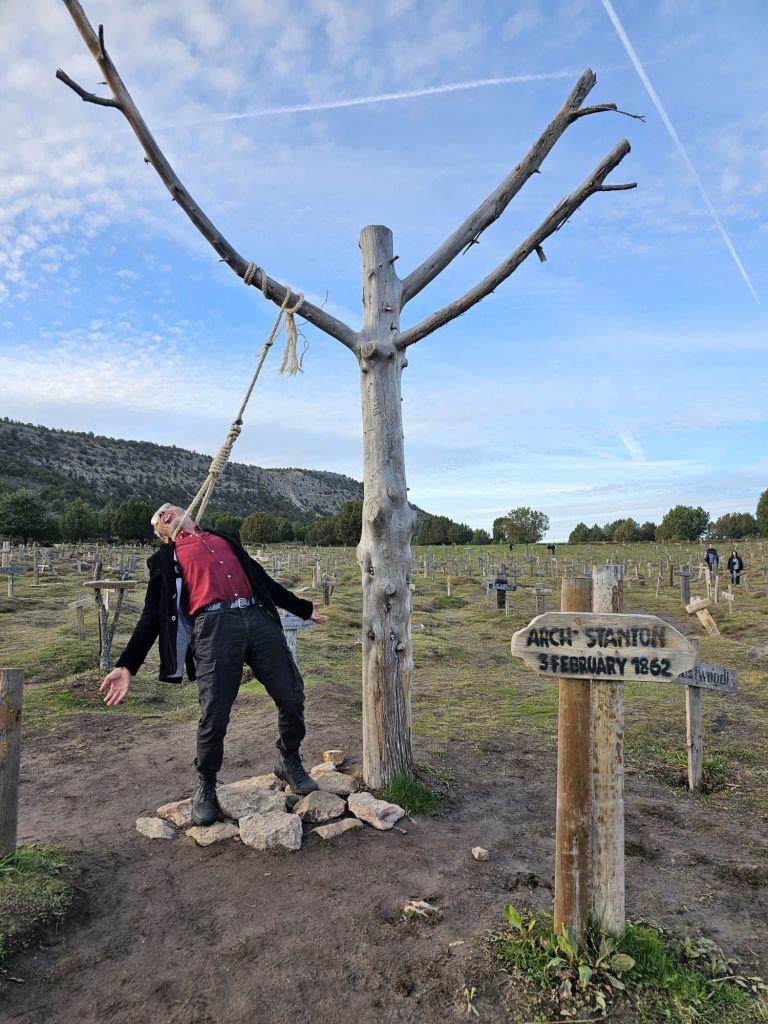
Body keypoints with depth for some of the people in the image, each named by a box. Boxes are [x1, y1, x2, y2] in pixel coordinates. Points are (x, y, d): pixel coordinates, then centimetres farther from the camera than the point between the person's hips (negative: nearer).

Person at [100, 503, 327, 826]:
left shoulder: (224, 538, 28)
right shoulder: (166, 558, 19)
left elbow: (263, 579, 31)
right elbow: (153, 615, 12)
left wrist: (304, 609, 32)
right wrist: (127, 665, 1)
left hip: (259, 618, 3)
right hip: (214, 626, -3)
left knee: (292, 696, 1)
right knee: (214, 717, -7)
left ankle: (289, 762, 27)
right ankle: (206, 788, 21)